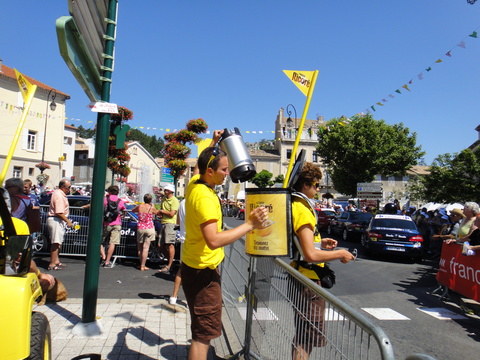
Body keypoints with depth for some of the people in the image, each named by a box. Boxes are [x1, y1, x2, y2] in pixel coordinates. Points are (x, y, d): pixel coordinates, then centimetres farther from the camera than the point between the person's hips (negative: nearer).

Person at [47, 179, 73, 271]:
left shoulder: (58, 193, 15)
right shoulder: (59, 196, -19)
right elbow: (59, 213, -24)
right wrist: (68, 221, -18)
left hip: (58, 221, 11)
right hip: (55, 220, -11)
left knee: (58, 242, 18)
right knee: (56, 243, -8)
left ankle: (56, 261, 28)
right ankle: (52, 264, -4)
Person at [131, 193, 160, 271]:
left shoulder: (139, 206, 1)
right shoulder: (152, 208, -6)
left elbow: (133, 210, 21)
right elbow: (157, 213, 12)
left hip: (140, 228, 3)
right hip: (149, 229, -3)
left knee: (140, 248, 16)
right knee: (146, 248, -2)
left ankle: (141, 264, 21)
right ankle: (143, 266, -1)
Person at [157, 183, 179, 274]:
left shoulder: (174, 200, -7)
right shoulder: (164, 199, 19)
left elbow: (172, 214, -15)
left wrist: (162, 211, -3)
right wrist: (159, 212, 3)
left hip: (170, 223, -9)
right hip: (163, 223, 9)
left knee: (170, 244, -10)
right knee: (161, 245, 9)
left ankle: (169, 266, -6)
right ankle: (170, 261, 23)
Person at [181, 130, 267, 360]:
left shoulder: (194, 184, 2)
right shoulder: (205, 197, -25)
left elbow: (205, 163, 27)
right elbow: (214, 240, -35)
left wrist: (214, 143, 18)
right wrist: (249, 225, -33)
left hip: (193, 265, 10)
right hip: (203, 271, -10)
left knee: (201, 329, 23)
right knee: (205, 333, 0)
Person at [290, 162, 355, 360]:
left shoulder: (293, 205, 9)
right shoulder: (302, 210, -21)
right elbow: (311, 255, -26)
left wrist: (320, 242, 15)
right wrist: (340, 254, -12)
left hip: (300, 275, 10)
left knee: (303, 334, 23)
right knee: (308, 337, 3)